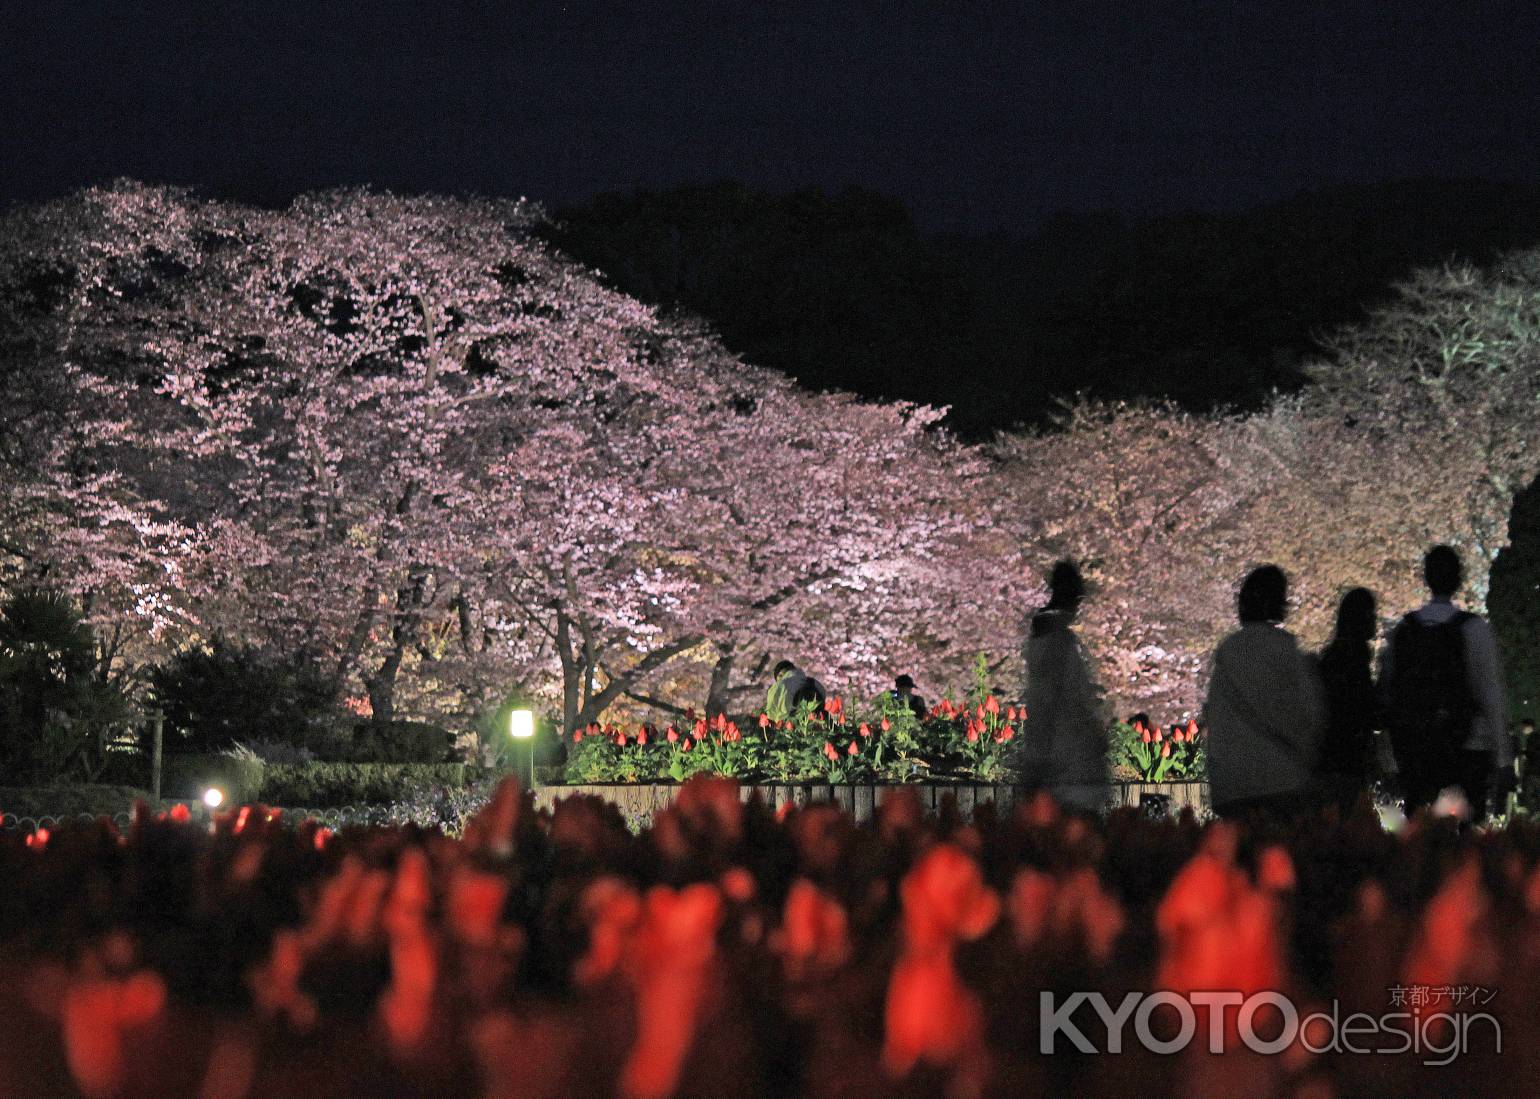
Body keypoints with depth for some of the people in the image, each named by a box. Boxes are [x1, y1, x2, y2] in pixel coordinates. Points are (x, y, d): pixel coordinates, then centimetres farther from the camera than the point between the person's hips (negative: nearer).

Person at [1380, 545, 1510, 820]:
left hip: (1412, 752, 4)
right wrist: (1503, 759, -5)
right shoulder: (1474, 629, -7)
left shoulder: (1402, 630, 6)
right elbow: (1491, 696, -8)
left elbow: (1387, 692, 9)